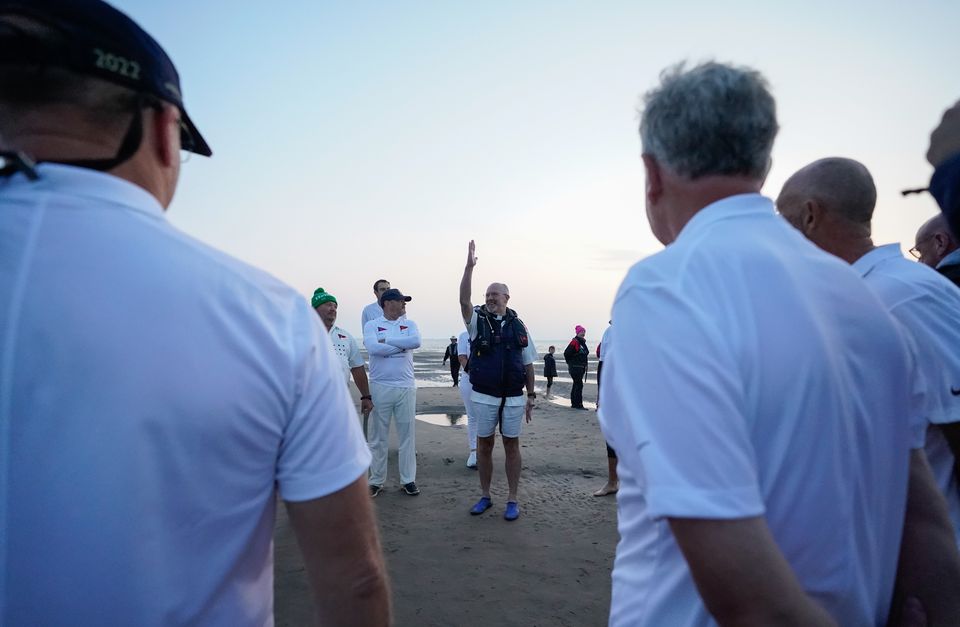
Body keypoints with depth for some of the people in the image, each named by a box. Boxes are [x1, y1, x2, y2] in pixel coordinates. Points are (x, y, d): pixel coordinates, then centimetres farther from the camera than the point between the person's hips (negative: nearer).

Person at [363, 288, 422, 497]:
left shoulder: (409, 324, 9)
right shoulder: (372, 325, 1)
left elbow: (416, 342, -13)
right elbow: (373, 348, -18)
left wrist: (386, 341, -11)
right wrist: (402, 345, -10)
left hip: (406, 387, 2)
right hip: (380, 387, -2)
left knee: (407, 435, 8)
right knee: (378, 436, 7)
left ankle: (408, 480, 19)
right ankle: (377, 481, 20)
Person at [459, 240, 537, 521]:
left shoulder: (518, 326, 4)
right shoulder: (477, 321, 1)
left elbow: (528, 364, 8)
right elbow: (464, 300, -19)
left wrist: (531, 397, 5)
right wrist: (469, 266, -28)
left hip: (513, 397, 0)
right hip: (484, 396, 0)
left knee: (511, 446, 7)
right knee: (484, 445, 9)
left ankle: (512, 500, 19)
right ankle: (485, 496, 25)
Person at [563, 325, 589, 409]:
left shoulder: (582, 342, 14)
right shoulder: (574, 342, -13)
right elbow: (566, 353, -16)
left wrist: (585, 366, 16)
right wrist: (570, 363, -4)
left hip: (581, 367, 9)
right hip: (575, 367, -9)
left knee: (576, 384, 13)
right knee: (579, 385, -11)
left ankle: (574, 403, 21)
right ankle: (578, 404, -8)